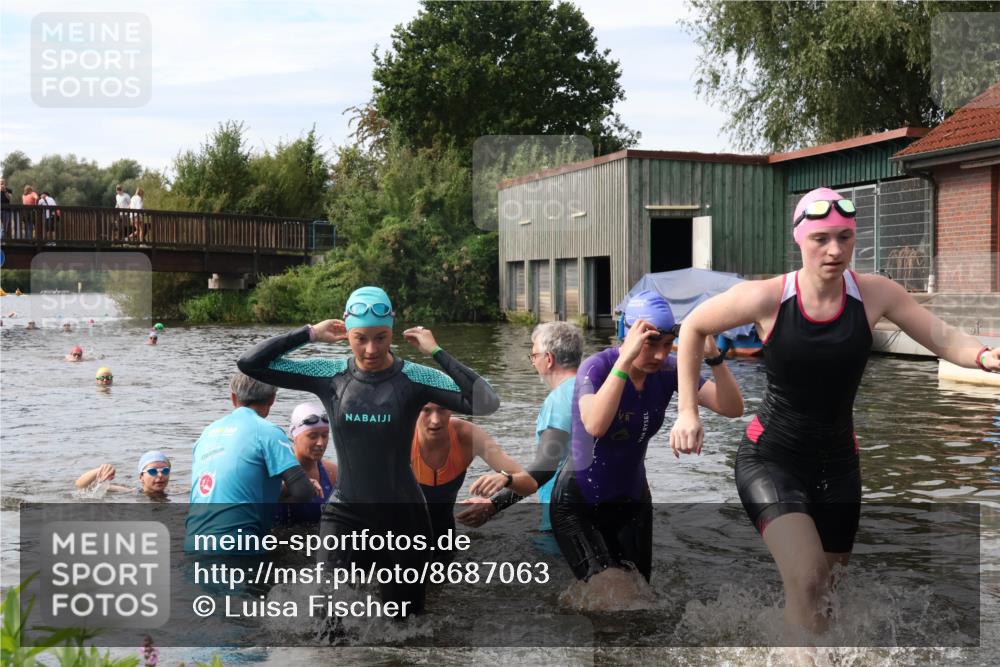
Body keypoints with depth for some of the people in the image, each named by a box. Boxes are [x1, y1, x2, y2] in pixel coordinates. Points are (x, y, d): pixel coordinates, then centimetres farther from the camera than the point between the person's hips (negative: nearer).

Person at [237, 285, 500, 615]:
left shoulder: (414, 378, -10)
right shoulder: (330, 375, -4)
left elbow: (487, 403, -22)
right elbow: (249, 364, -3)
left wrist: (437, 352, -19)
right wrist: (310, 333, -7)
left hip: (403, 516, 0)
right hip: (345, 513, 1)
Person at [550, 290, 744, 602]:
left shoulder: (666, 372, -8)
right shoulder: (597, 367, -21)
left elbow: (733, 408, -12)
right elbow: (595, 426, -41)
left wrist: (713, 356, -27)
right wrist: (626, 359, -42)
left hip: (631, 502, 5)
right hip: (578, 504, -5)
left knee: (636, 591, 5)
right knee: (610, 591, -22)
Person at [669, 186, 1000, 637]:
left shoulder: (875, 294, -8)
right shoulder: (766, 299, -15)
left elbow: (944, 338, -11)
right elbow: (693, 327, 0)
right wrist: (687, 410, -3)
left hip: (837, 464, 4)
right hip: (770, 459, -4)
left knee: (818, 592, 16)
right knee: (805, 582, -24)